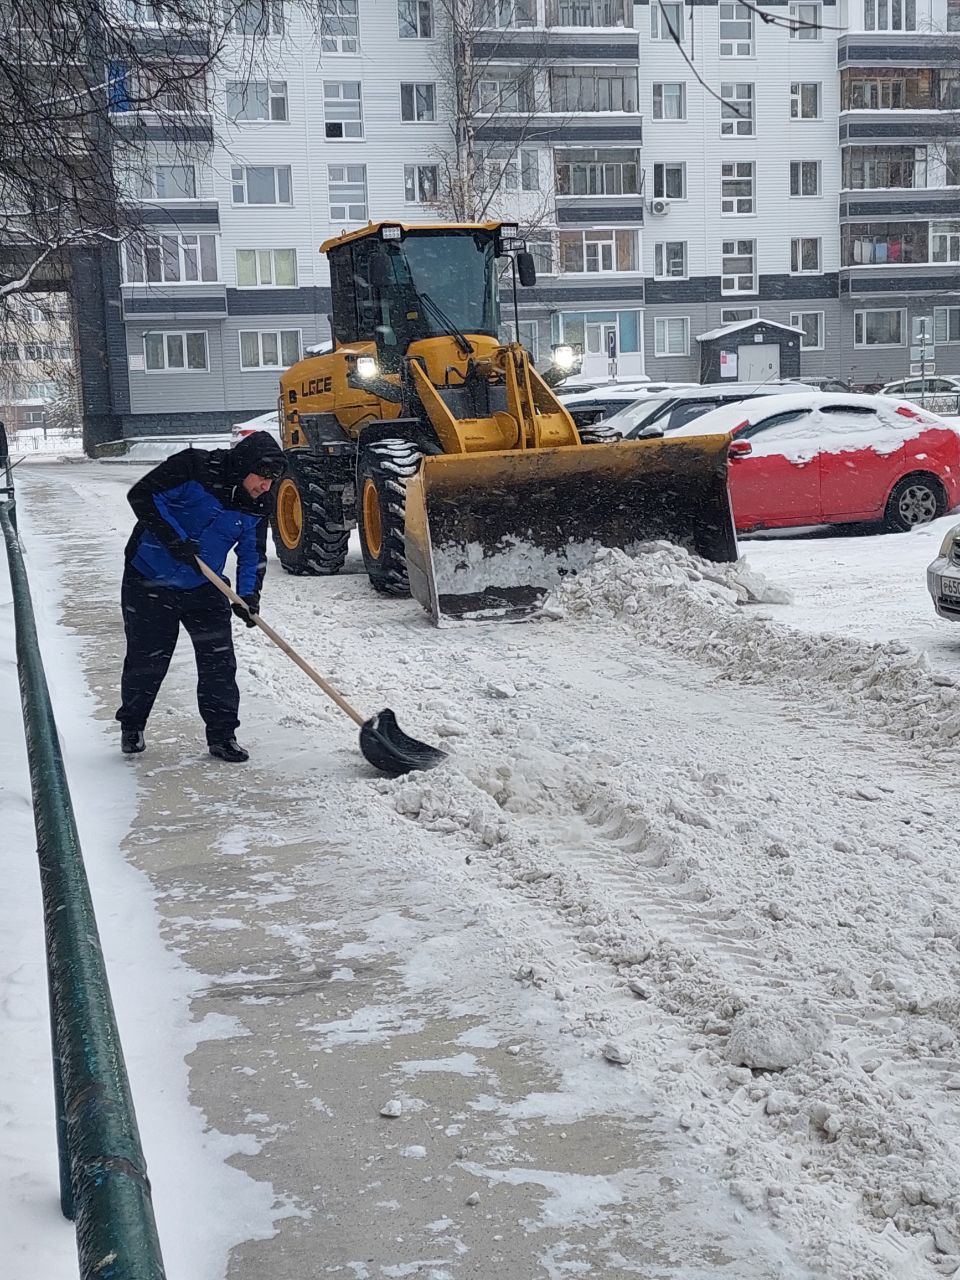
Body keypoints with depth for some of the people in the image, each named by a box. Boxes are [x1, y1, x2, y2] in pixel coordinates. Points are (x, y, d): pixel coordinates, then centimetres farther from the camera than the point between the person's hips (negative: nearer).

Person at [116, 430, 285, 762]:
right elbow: (142, 495, -21)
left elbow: (252, 554, 2)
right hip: (150, 581, -5)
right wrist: (175, 539, -27)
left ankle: (222, 735, 10)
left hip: (204, 588, 5)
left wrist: (248, 595, -14)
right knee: (147, 659, 4)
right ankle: (131, 727, 26)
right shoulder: (195, 467, -22)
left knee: (219, 660, -2)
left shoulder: (257, 504, -4)